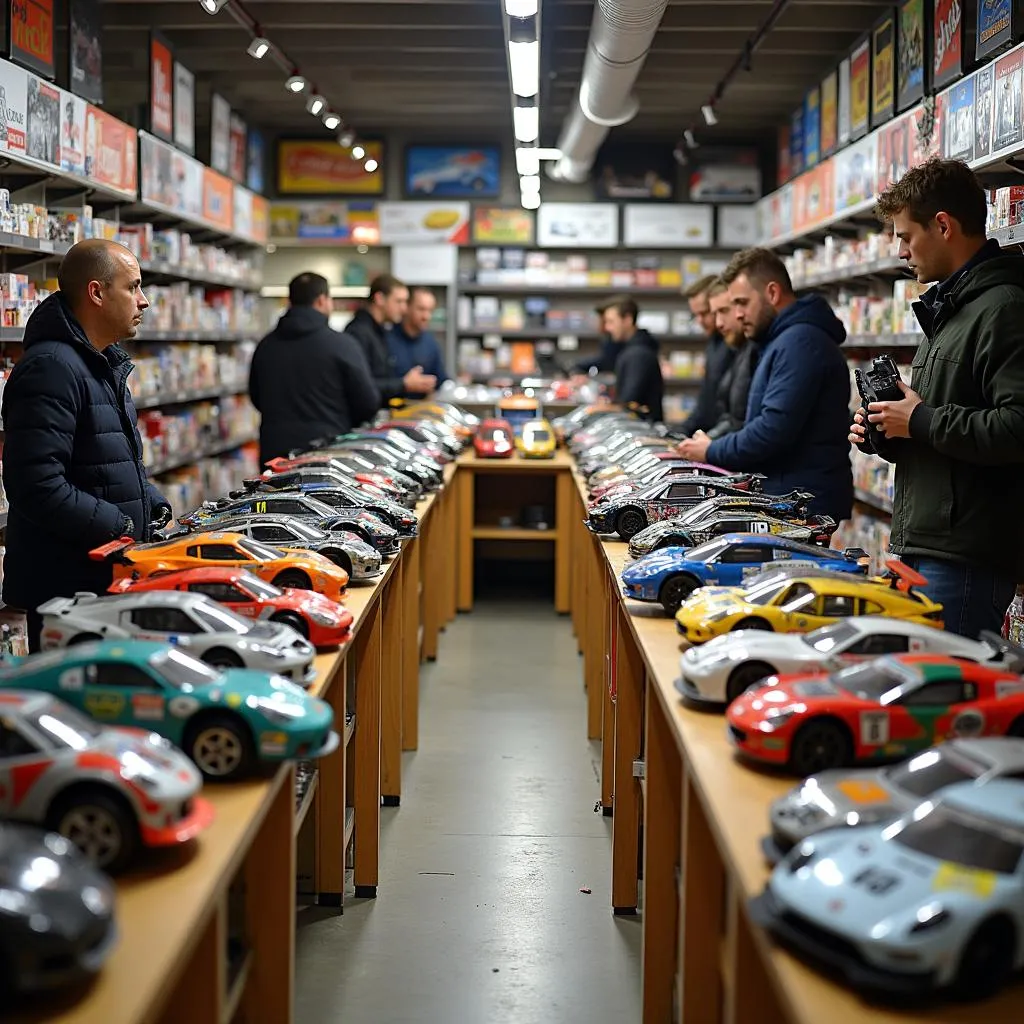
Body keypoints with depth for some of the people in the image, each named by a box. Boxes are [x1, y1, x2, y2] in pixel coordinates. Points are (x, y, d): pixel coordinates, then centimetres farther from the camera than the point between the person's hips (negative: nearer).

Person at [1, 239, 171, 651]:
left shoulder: (105, 364, 16)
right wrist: (122, 528, -21)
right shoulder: (51, 368, -19)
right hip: (65, 586, -10)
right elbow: (38, 485, -27)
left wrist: (156, 508, 8)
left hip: (111, 577, 10)